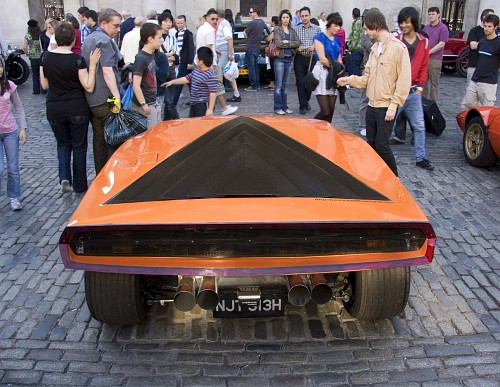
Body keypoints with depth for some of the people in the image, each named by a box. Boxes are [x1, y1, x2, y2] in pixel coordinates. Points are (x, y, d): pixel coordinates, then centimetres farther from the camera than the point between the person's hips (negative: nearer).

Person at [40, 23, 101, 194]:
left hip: (54, 109, 3)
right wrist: (92, 65, -13)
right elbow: (89, 87, -12)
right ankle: (79, 185, 18)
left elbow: (45, 85, 7)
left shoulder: (46, 58, -2)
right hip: (77, 109, -3)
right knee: (79, 146, 11)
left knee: (63, 143, 22)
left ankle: (64, 177, 2)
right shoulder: (77, 59, -13)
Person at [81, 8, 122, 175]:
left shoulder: (89, 38, 17)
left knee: (98, 139, 14)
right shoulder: (104, 40, -13)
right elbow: (107, 70, -22)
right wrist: (117, 96, -26)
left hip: (91, 99, 9)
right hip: (105, 99, -9)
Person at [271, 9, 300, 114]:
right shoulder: (277, 29, -1)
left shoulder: (292, 31, 13)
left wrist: (287, 42, -12)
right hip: (280, 59, -5)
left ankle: (285, 106, 15)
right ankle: (278, 107, 0)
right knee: (278, 84, -4)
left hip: (290, 59, 5)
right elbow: (279, 43, -15)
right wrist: (291, 44, -6)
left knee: (286, 84, 10)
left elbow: (298, 43, -1)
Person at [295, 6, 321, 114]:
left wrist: (314, 47, -16)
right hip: (299, 58, 0)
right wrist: (297, 48, -16)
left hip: (312, 58, 1)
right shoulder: (296, 29, 6)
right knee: (300, 83, -3)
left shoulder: (317, 29, 5)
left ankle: (305, 102, 29)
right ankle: (303, 106, 4)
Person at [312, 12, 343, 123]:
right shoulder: (320, 37, -5)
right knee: (325, 111, -12)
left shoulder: (337, 39, 15)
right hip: (322, 72, -7)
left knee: (331, 111, 4)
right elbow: (322, 58, -13)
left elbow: (339, 59, 17)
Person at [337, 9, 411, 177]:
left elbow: (404, 81, -14)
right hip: (372, 105, 8)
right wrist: (349, 80, -2)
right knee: (371, 144, 12)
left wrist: (393, 106, -17)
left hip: (386, 107, -7)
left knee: (381, 145, -5)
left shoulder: (398, 47, -12)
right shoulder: (375, 48, 12)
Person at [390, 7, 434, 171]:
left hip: (413, 92, 3)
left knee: (419, 126, 5)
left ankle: (420, 158, 14)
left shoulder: (424, 42, 5)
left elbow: (424, 67, 10)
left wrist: (420, 87, 4)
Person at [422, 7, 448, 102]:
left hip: (435, 59, -6)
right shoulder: (426, 27, 14)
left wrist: (429, 52, -13)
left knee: (434, 83, -1)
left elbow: (441, 44, -11)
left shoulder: (443, 28, -5)